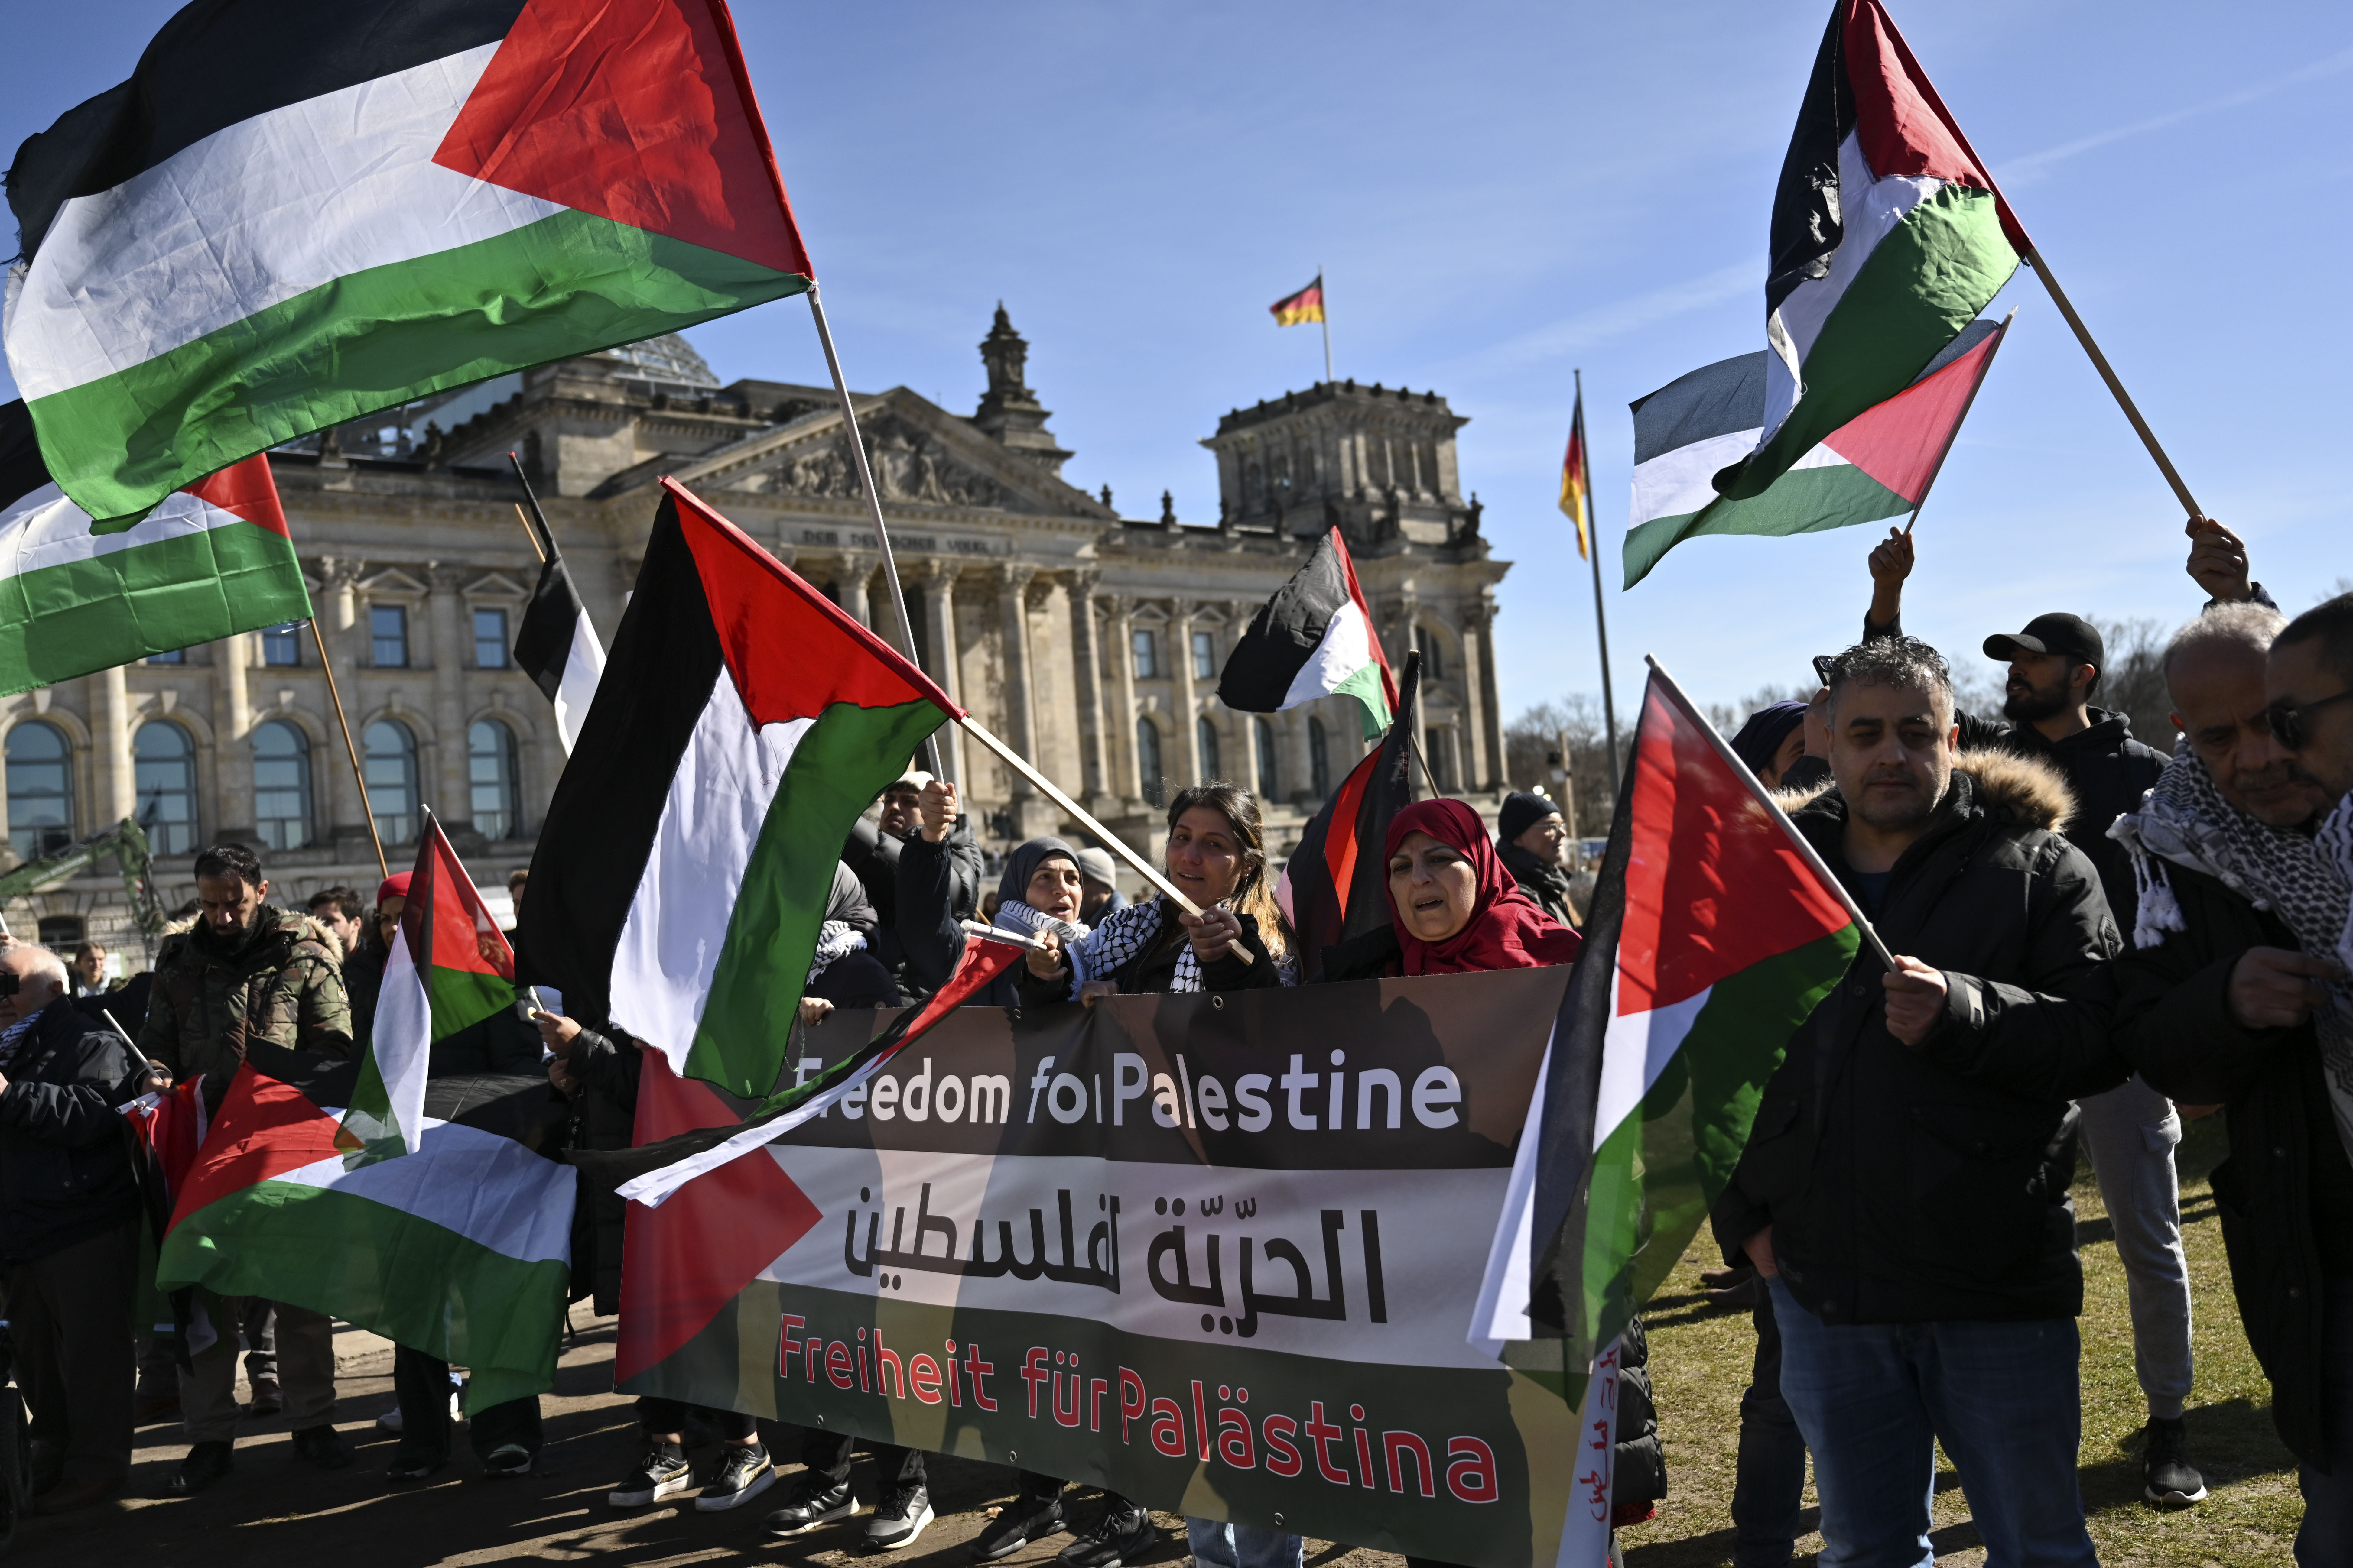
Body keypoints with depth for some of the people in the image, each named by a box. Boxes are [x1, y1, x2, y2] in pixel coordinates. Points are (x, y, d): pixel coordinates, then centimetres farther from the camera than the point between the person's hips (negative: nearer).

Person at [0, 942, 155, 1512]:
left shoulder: (93, 1045, -8)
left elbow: (91, 1114, -25)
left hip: (89, 1233, -9)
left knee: (90, 1352, -2)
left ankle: (97, 1463, 9)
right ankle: (53, 1455, 31)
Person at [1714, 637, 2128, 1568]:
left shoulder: (2039, 868, 0)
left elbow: (2102, 1039, -10)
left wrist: (1963, 1013, -26)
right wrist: (1743, 1217, 4)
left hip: (1997, 1283, -2)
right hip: (1823, 1284, 3)